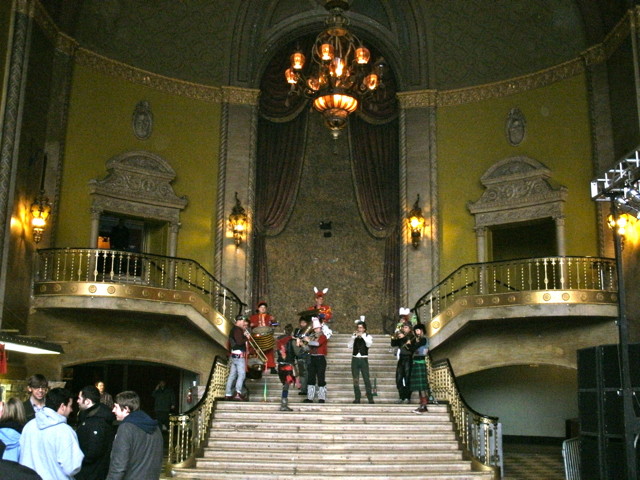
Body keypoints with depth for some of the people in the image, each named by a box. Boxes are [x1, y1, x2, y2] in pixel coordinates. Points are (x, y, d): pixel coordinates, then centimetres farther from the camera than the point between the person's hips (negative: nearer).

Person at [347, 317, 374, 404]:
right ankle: (357, 398, 7)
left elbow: (369, 344, -17)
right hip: (355, 359, 3)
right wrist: (354, 337, -14)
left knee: (366, 379, -7)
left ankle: (370, 398, -5)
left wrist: (362, 336, -19)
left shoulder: (368, 336, 4)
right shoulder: (354, 336, 10)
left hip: (364, 359, -3)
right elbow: (349, 346, -4)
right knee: (355, 380, 2)